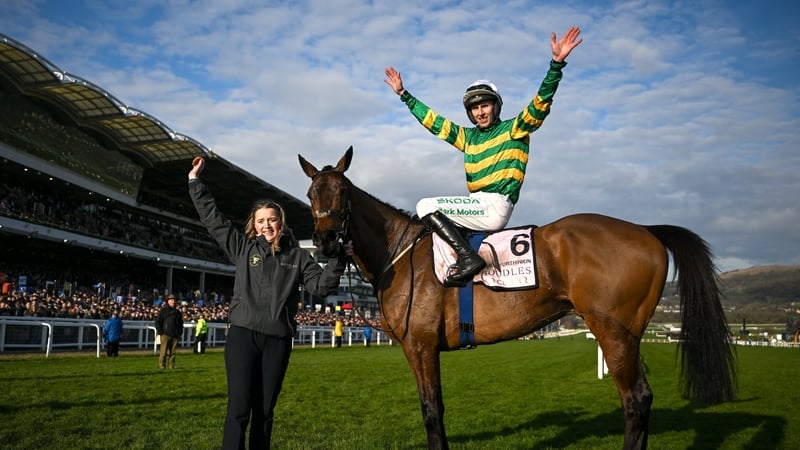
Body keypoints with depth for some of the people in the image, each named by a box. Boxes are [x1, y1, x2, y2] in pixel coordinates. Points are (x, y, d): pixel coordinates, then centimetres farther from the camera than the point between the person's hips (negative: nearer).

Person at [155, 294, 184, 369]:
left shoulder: (177, 311, 15)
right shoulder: (163, 310, 3)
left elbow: (181, 323, 21)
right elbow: (158, 322, 1)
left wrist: (180, 333, 11)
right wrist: (160, 332, -7)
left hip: (175, 335, 4)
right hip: (165, 335, -4)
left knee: (173, 351, 3)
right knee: (163, 351, -6)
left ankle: (171, 365, 8)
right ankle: (161, 365, 3)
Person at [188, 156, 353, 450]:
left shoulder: (298, 256, 8)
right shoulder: (243, 247, 7)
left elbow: (321, 286, 1)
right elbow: (212, 219, 8)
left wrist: (338, 260, -13)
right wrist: (195, 181, 8)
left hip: (278, 340, 1)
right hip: (243, 335, -1)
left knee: (264, 410, 10)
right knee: (239, 408, -5)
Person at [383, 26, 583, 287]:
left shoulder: (514, 129, 3)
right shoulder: (467, 136, 20)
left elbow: (541, 103, -10)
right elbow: (432, 121, 26)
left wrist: (556, 63, -23)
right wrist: (403, 94, 29)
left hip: (495, 206, -8)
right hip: (480, 206, 8)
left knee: (426, 207, -15)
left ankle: (468, 258, -26)